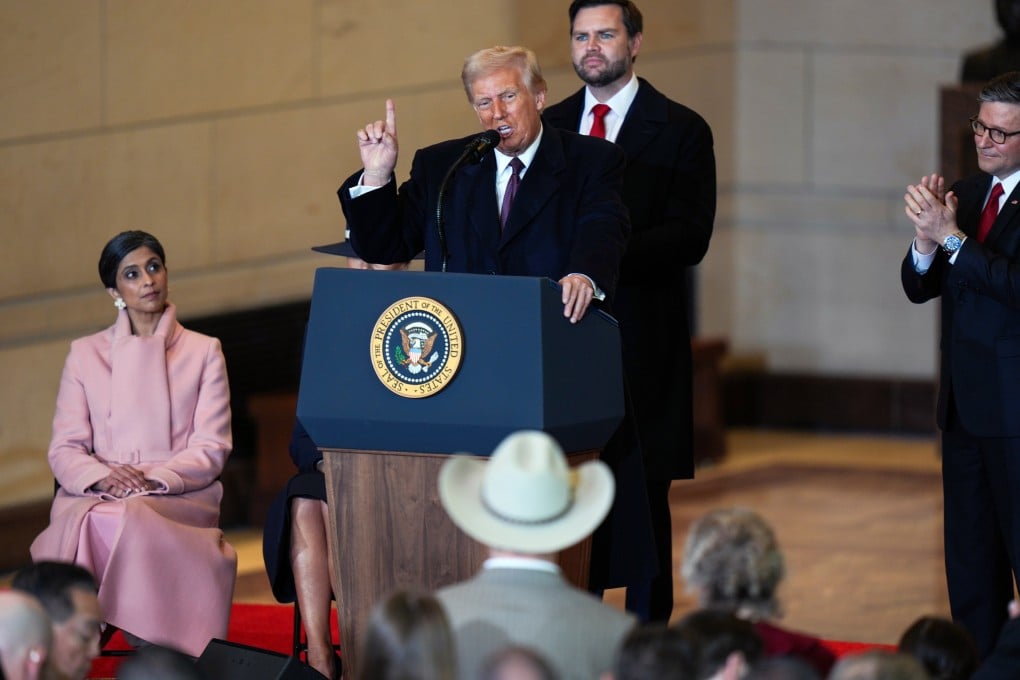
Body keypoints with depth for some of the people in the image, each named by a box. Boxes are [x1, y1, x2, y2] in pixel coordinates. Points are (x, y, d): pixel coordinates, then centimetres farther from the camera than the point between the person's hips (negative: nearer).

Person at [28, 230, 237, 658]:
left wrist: (154, 478, -14)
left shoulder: (203, 352, 15)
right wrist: (101, 477, -13)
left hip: (178, 497, -1)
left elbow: (211, 449, 5)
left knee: (135, 522, -38)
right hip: (94, 497, 1)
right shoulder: (84, 354, 19)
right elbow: (64, 449, 10)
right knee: (84, 524, -36)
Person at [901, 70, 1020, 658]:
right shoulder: (965, 193, 12)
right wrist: (926, 242, -9)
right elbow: (919, 288, 11)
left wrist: (952, 238, -21)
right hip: (964, 405, 8)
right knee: (970, 559, 13)